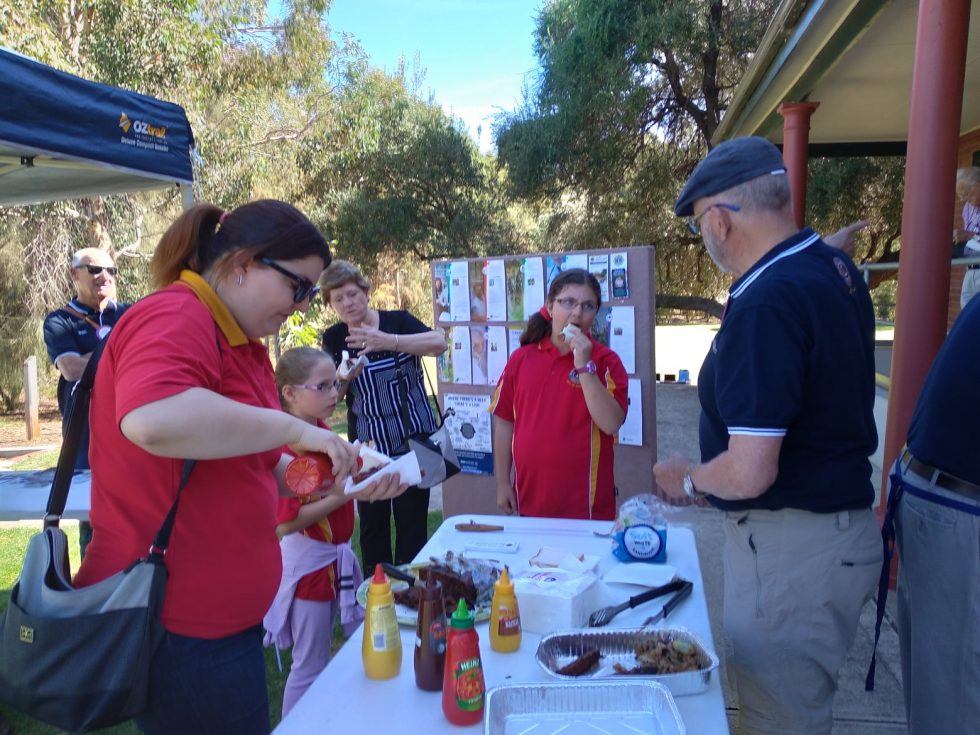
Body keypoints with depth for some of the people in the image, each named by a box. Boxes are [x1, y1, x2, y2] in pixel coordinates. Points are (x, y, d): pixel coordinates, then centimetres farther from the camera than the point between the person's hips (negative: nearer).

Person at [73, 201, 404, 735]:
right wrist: (293, 428, -28)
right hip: (177, 631, -9)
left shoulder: (238, 341, 11)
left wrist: (346, 475, 2)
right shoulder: (176, 318, -18)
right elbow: (153, 420, -40)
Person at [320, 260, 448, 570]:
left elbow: (440, 343, -23)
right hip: (368, 443, 2)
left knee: (411, 520, 2)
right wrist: (344, 377, -20)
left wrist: (387, 341, -35)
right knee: (372, 521, 9)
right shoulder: (334, 338, 2)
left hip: (413, 439, -2)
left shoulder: (397, 321, -5)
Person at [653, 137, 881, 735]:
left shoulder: (766, 302, -27)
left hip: (790, 547, -9)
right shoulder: (836, 267, 3)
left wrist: (686, 479, -8)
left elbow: (749, 475, -27)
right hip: (842, 523, 10)